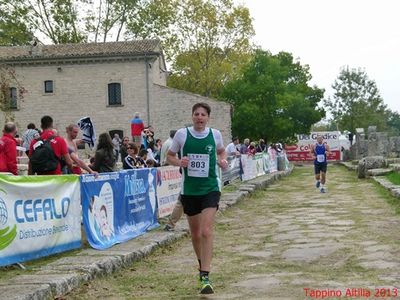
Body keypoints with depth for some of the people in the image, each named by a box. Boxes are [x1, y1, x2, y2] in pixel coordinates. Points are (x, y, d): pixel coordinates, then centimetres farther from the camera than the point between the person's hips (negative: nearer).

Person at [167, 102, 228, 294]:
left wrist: (222, 161, -3)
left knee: (207, 231, -16)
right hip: (189, 190, 2)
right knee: (195, 233, 15)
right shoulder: (182, 134, -4)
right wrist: (179, 162, -14)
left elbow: (221, 151, 18)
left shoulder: (215, 134, -2)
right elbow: (169, 156, 7)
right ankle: (202, 263, 42)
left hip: (210, 188, -2)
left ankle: (205, 277, -16)